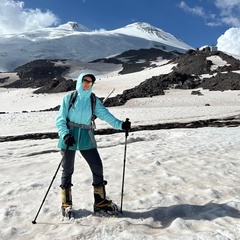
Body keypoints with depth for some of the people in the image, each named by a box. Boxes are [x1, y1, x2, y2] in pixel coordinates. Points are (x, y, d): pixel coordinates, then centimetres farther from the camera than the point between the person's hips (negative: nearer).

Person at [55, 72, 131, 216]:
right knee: (68, 170, 7)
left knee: (97, 167, -2)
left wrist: (120, 124, -26)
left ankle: (100, 202, 13)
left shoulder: (94, 100, 4)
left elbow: (105, 114, -10)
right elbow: (60, 119, -5)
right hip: (69, 138, -2)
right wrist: (65, 134, -21)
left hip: (86, 138, 2)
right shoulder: (69, 98, -2)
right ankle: (66, 204, 25)